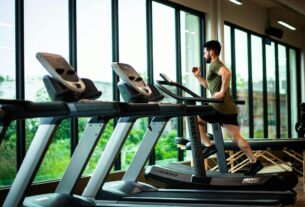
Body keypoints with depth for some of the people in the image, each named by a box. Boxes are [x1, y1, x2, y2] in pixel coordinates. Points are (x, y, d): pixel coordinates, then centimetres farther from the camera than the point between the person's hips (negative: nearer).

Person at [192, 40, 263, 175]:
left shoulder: (215, 64, -6)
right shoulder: (216, 66, 26)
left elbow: (227, 73, -30)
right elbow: (208, 85, 37)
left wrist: (222, 92, -27)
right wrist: (197, 76, 29)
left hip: (221, 107, -10)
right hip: (228, 108, 10)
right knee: (236, 137, 6)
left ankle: (208, 146, 0)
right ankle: (254, 162, 2)